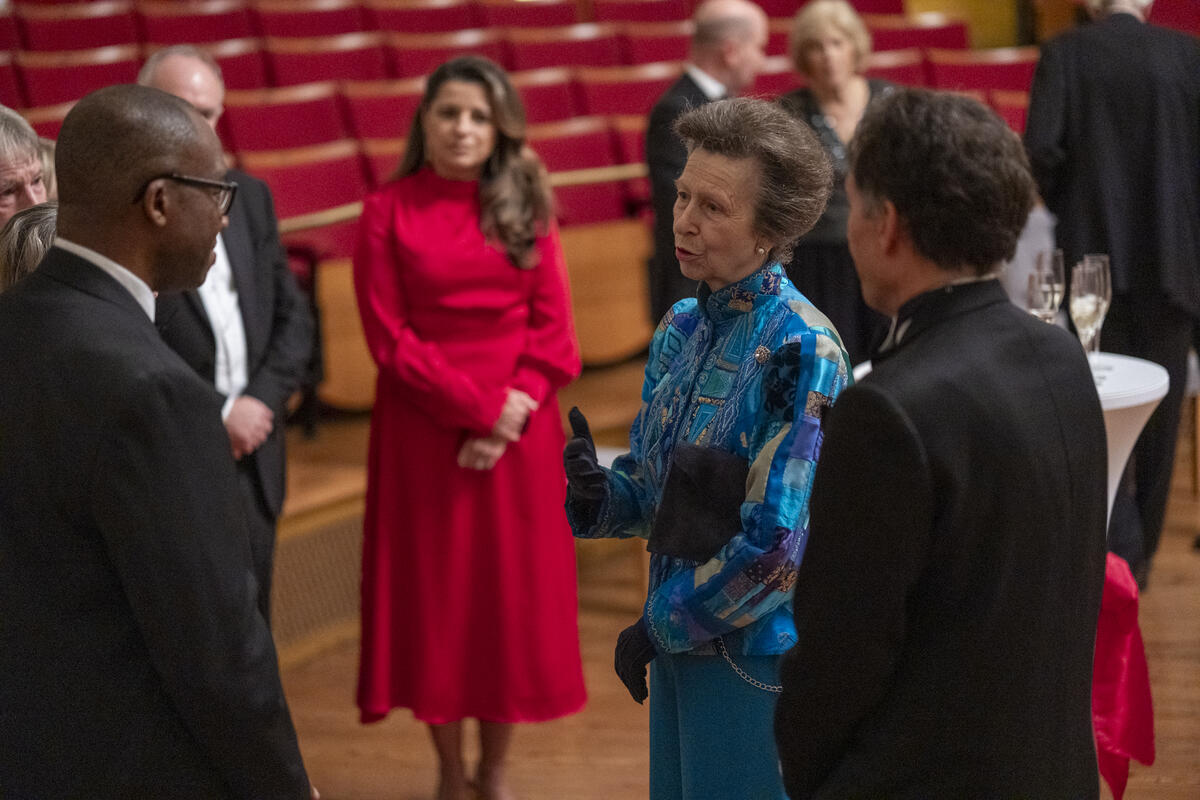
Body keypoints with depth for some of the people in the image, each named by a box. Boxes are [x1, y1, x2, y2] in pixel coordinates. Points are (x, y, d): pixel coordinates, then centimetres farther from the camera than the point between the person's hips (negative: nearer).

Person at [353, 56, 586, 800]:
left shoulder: (526, 207, 5)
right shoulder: (388, 213, -3)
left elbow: (553, 327, 2)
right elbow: (391, 339, -7)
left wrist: (514, 410, -12)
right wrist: (479, 405, -14)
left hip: (519, 427, 2)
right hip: (424, 428, -2)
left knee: (515, 593, 6)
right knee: (435, 595, 3)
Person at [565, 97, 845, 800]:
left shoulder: (801, 348, -17)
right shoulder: (682, 328, 6)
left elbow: (780, 544, -20)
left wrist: (660, 623, -12)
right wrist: (596, 493, -9)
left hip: (754, 650, -7)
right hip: (680, 639, 7)